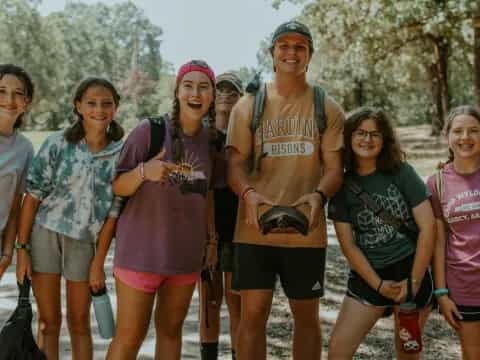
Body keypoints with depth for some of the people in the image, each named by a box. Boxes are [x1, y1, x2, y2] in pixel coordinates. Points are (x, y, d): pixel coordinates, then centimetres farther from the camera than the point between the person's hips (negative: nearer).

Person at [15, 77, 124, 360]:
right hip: (45, 233, -1)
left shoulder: (121, 152, -4)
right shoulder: (58, 144, -8)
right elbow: (33, 197, -5)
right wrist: (22, 248, -8)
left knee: (80, 322, 12)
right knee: (49, 320, 7)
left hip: (85, 241, 1)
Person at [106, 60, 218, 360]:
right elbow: (118, 188, -11)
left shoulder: (212, 140, 3)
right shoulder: (150, 130, -12)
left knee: (171, 329, 15)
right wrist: (143, 171, -30)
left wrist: (211, 237, 14)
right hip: (142, 248, -5)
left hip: (187, 252, 5)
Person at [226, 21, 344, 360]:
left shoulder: (327, 109, 5)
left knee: (307, 315, 12)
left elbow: (334, 167, 0)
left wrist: (319, 195, -23)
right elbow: (235, 164, 0)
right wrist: (248, 193, -23)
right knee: (253, 314, 2)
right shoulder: (248, 105, 5)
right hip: (255, 229, 0)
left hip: (306, 232, 1)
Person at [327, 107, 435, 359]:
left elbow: (427, 228, -8)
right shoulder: (342, 185, 0)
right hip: (367, 276, 2)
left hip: (411, 270, -1)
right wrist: (378, 285, -8)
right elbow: (348, 245, -2)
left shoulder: (401, 173, -5)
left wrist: (414, 282, -9)